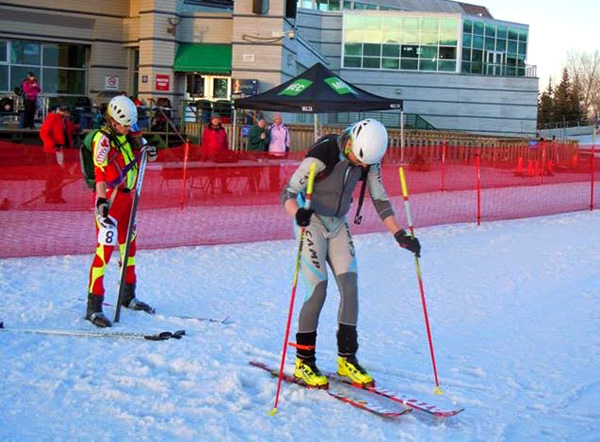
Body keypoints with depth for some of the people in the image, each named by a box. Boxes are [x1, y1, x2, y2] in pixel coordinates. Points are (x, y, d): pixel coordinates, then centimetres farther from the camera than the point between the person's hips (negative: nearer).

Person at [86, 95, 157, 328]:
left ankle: (128, 297, 32)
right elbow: (100, 172, -21)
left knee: (129, 246, 16)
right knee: (105, 248, -13)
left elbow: (146, 154, 22)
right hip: (109, 198, -8)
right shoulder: (103, 139, -12)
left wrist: (150, 151, -2)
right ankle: (93, 307, -11)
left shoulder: (129, 136, 10)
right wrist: (102, 202, -31)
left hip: (127, 196, 8)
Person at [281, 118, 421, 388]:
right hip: (311, 222, -6)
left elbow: (380, 199, -1)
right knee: (318, 289, -12)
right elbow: (287, 193, -26)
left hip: (338, 224, 6)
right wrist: (298, 213, -48)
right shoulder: (322, 155, -27)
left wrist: (400, 235, -10)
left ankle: (347, 360, 8)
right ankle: (303, 363, 1)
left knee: (350, 287, -2)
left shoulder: (369, 158, -9)